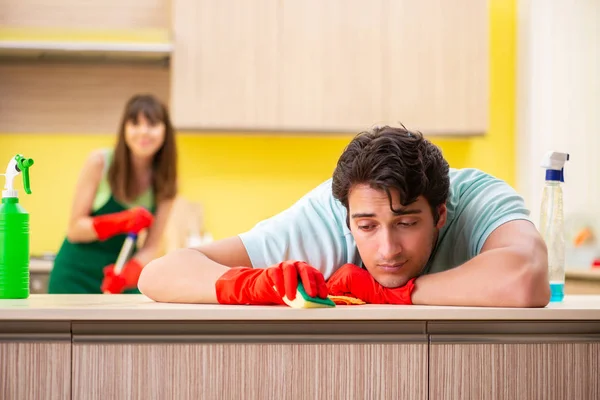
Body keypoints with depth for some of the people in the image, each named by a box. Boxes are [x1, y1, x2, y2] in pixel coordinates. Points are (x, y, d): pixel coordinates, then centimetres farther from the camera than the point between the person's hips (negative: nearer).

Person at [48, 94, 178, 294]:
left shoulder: (164, 182, -3)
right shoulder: (99, 162, -11)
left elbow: (150, 247, -6)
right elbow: (75, 229, -11)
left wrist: (126, 275, -25)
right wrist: (122, 222, -27)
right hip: (75, 276, -2)